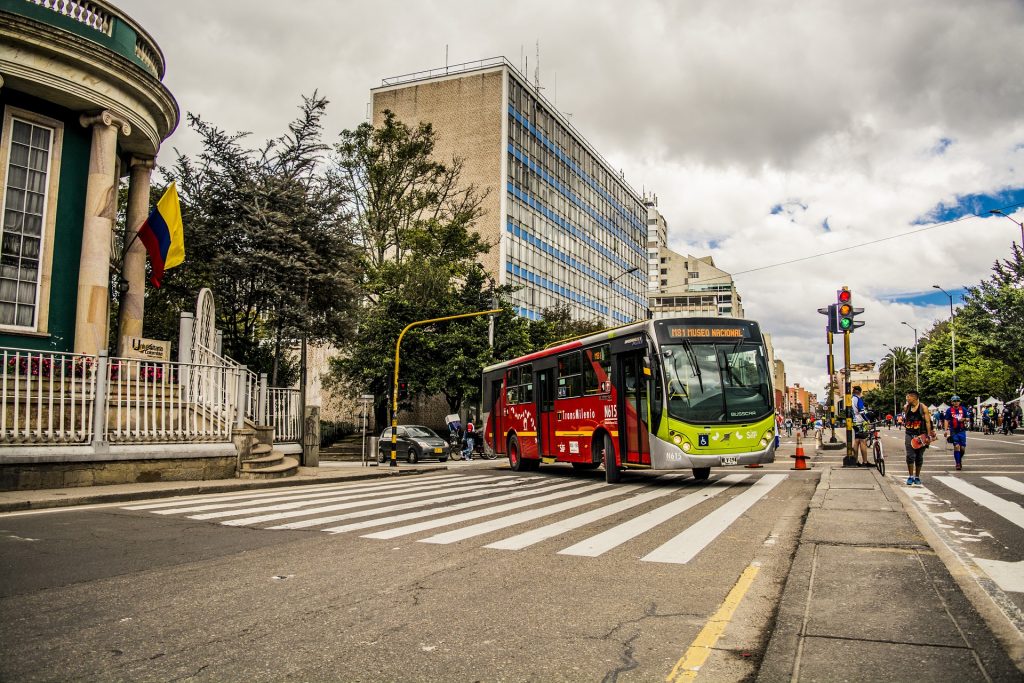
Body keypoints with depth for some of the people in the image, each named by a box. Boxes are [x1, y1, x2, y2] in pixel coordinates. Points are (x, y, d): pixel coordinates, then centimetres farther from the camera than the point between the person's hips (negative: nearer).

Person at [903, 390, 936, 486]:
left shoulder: (923, 408, -5)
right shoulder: (906, 408, 4)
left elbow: (928, 422, -6)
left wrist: (929, 435, -10)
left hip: (921, 435, -2)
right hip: (909, 434, 2)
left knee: (919, 457, 7)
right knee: (910, 456, -8)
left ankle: (917, 477, 19)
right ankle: (910, 476, -1)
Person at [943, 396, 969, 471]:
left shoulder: (963, 409, 7)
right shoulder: (949, 410, -1)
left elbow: (967, 418, 12)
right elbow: (946, 420, -3)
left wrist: (964, 419, -12)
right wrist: (946, 430, -13)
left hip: (962, 431, 2)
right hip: (954, 431, -2)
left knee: (963, 448, 2)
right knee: (956, 446, -11)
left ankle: (960, 459, 30)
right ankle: (958, 463, -3)